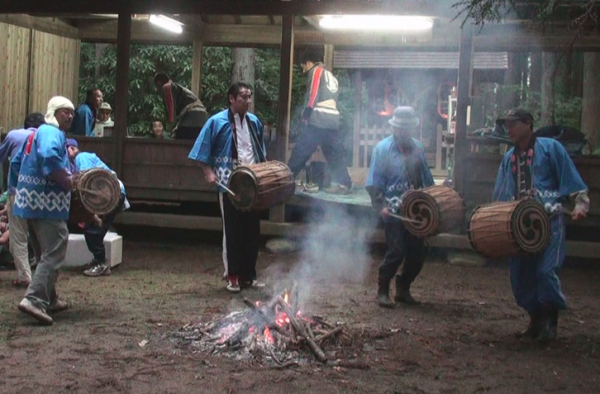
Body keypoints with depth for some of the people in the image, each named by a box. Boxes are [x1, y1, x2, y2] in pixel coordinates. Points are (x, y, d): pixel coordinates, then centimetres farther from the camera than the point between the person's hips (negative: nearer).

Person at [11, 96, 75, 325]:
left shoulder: (37, 133, 20)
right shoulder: (52, 133, -11)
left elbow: (16, 163, 24)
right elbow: (49, 158, -31)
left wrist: (21, 187, 25)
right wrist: (68, 181, -20)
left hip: (30, 201, 10)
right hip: (47, 202, -10)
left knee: (44, 254, 18)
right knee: (54, 254, -11)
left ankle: (49, 300, 26)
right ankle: (34, 300, -20)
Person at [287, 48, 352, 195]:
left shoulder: (316, 71, 4)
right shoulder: (331, 76, 29)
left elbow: (313, 93, -8)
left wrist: (306, 113, -5)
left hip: (318, 119, -8)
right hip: (333, 120, 8)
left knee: (300, 151, -5)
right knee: (335, 154, 9)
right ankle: (345, 184, 5)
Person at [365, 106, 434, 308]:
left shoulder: (417, 147, 11)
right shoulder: (383, 148, -4)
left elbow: (427, 179, 17)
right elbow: (374, 183, -7)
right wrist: (380, 206, -18)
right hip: (395, 211, -5)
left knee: (418, 252, 7)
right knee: (396, 252, -7)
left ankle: (403, 289, 25)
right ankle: (383, 291, 11)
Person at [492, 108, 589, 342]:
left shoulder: (550, 148, 1)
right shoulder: (509, 158, 17)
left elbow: (571, 180, -2)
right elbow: (500, 196, 20)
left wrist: (580, 204, -13)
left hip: (549, 220, -6)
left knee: (545, 271, -16)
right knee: (520, 274, 5)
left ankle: (550, 322, 1)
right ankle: (536, 320, 21)